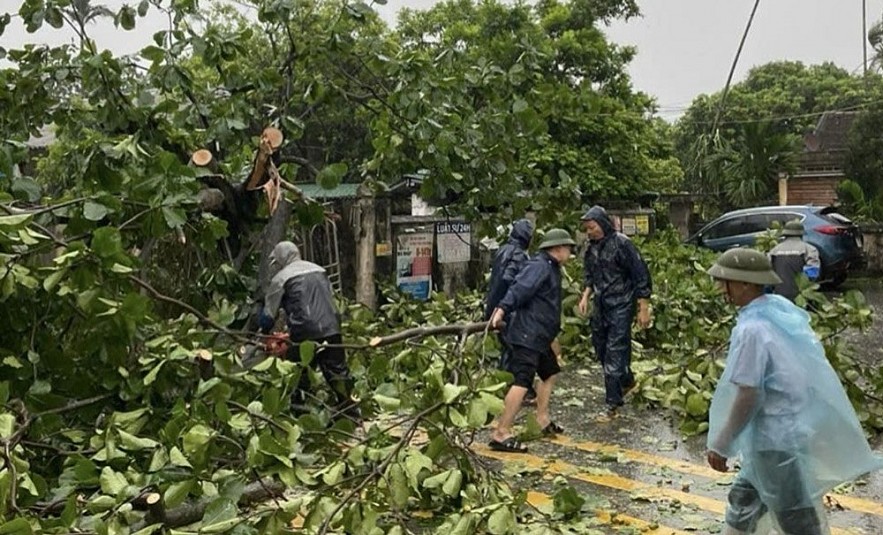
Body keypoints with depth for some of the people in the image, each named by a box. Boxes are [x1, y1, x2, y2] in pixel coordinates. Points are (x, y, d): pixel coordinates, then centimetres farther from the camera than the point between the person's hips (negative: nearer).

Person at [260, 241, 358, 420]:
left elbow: (269, 314, 8)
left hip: (305, 334, -5)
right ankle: (350, 412, 15)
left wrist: (263, 334, 24)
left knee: (299, 378, 8)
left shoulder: (281, 278, 3)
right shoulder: (319, 270, 19)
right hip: (331, 330, 5)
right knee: (338, 372, 11)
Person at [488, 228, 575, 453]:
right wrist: (502, 309, -39)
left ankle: (542, 419, 35)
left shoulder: (551, 268, 20)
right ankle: (501, 434, -18)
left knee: (550, 373, 24)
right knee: (522, 381, -17)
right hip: (527, 335, -11)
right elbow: (519, 289, -27)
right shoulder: (539, 266, -12)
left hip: (539, 337, 11)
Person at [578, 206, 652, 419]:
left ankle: (613, 402, -1)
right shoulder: (592, 247, 6)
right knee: (600, 348, 15)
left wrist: (644, 309, -14)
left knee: (615, 352, -7)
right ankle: (627, 381, 38)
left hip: (621, 306, -8)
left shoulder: (621, 244, -16)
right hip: (600, 306, 8)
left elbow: (641, 275, -14)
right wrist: (585, 296, 4)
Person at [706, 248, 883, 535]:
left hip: (776, 437, -9)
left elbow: (748, 397, -25)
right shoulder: (781, 307, 1)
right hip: (795, 424, 9)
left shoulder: (752, 328, -25)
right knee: (744, 497, 23)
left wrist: (720, 445, -15)